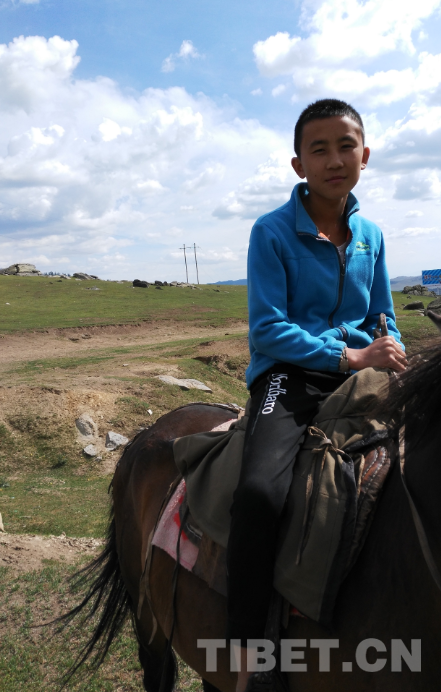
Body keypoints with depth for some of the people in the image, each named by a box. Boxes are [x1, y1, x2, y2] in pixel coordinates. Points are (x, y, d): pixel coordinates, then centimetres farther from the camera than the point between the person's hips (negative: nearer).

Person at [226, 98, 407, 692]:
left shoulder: (371, 235, 12)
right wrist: (351, 355, -18)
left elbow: (383, 323, 18)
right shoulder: (273, 232, -5)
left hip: (355, 374, 6)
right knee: (260, 491, -32)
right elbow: (268, 330, -11)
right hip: (288, 376, -5)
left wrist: (391, 358, -5)